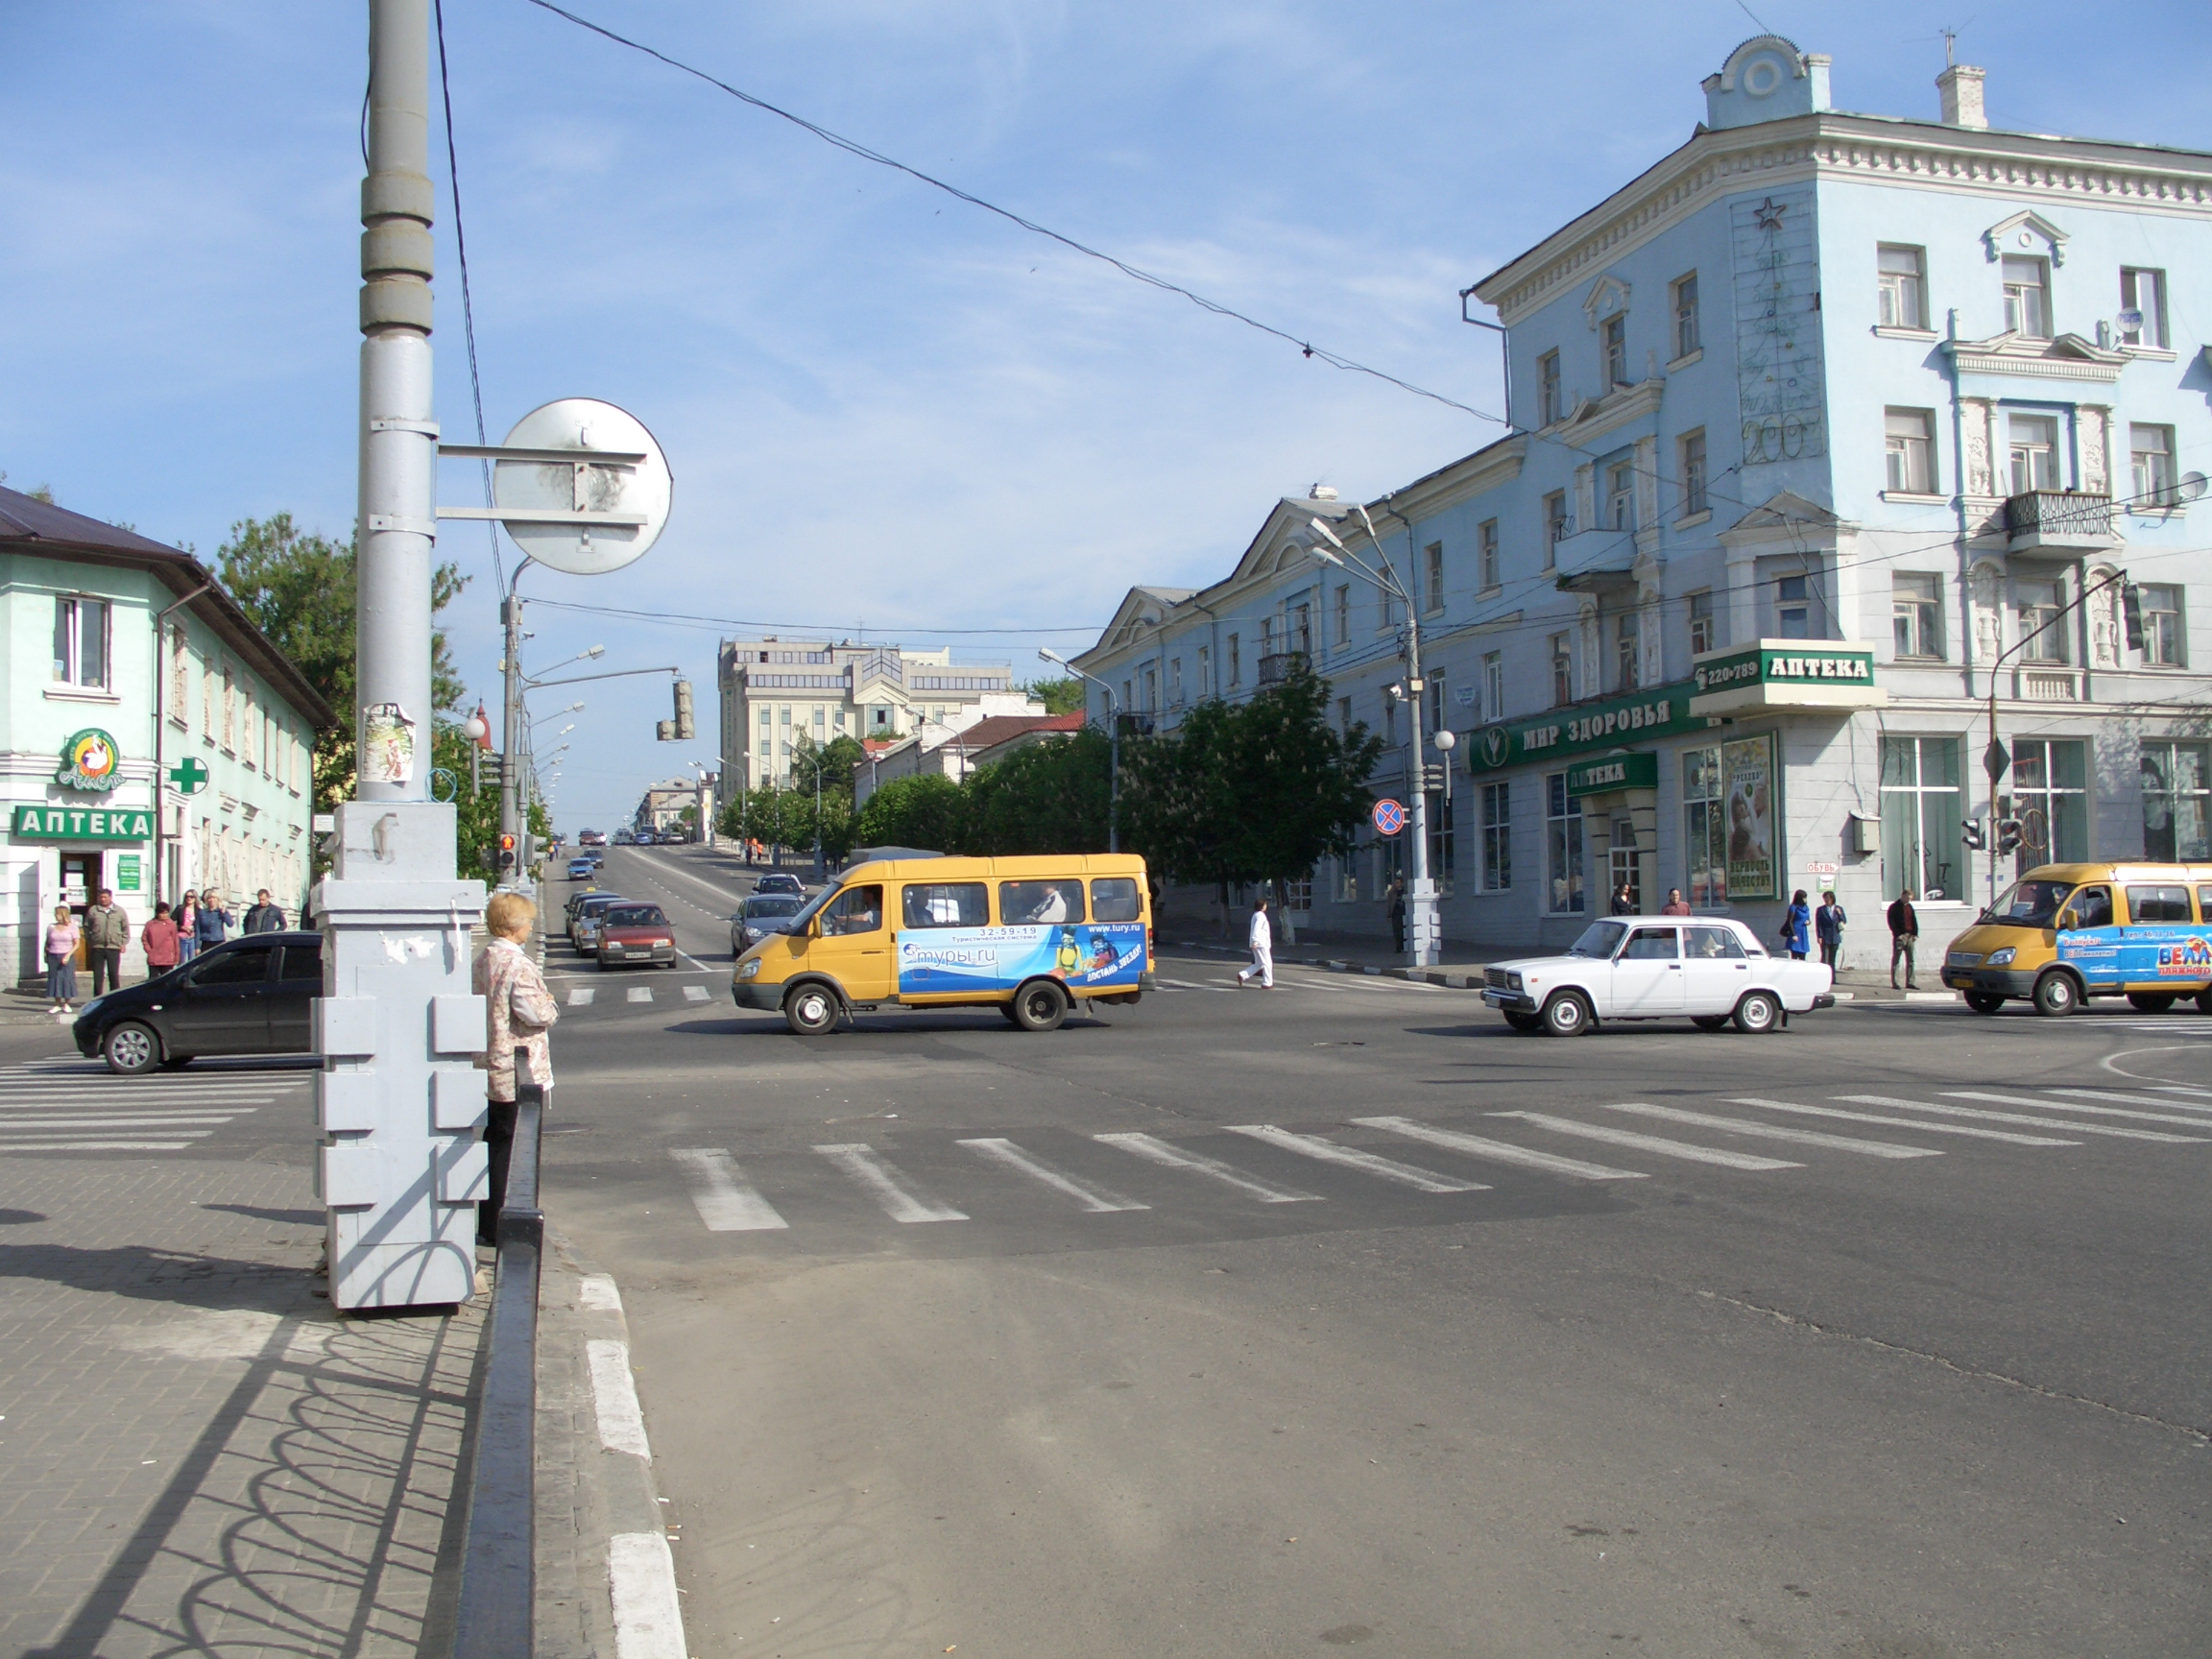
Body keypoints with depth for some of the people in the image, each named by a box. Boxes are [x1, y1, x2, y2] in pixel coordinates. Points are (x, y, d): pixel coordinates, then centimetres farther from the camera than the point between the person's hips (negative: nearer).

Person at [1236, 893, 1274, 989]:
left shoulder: (1255, 915, 18)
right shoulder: (1261, 916, -13)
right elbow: (1257, 928, -24)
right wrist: (1255, 940, -30)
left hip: (1257, 943, 10)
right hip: (1261, 943, -10)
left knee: (1259, 964, 14)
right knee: (1267, 963, -2)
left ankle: (1242, 975, 5)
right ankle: (1267, 983, 0)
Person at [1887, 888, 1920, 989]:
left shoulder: (1909, 906, 16)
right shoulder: (1894, 907, -4)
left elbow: (1914, 920, 17)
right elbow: (1891, 922, -9)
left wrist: (1915, 933, 5)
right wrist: (1898, 934, -17)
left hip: (1910, 936, 6)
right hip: (1899, 937, -6)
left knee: (1910, 960, 6)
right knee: (1896, 960, -3)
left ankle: (1910, 982, 9)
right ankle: (1894, 983, -2)